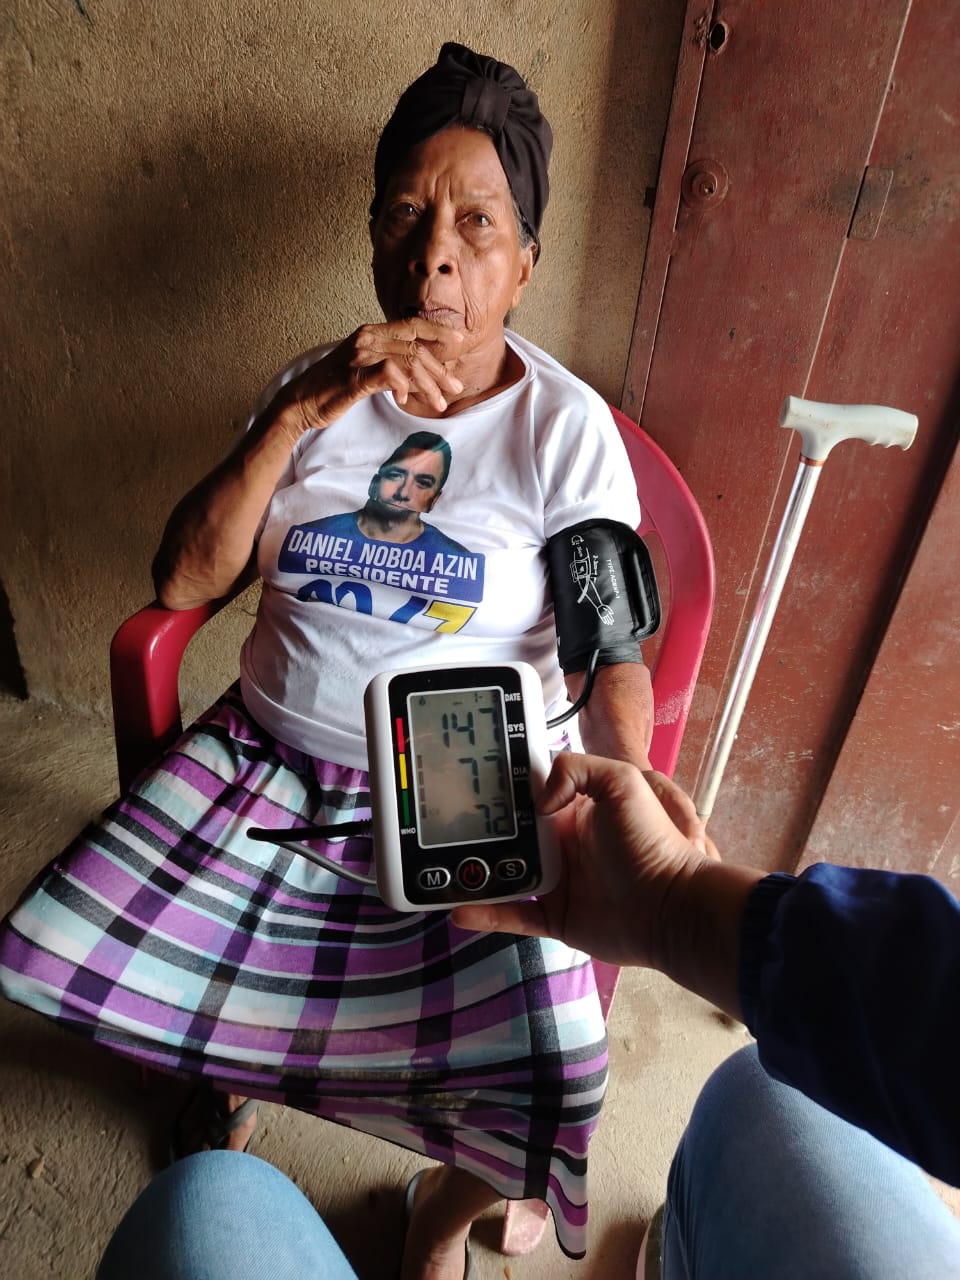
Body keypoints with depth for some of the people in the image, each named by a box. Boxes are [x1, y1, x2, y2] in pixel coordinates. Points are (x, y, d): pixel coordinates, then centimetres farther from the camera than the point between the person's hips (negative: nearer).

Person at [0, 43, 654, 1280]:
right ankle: (229, 1074, 32)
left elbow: (615, 661, -7)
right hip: (270, 761, 4)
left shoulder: (566, 429, -5)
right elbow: (182, 582, -5)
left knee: (543, 1086, -19)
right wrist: (298, 413, -16)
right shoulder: (313, 388, 4)